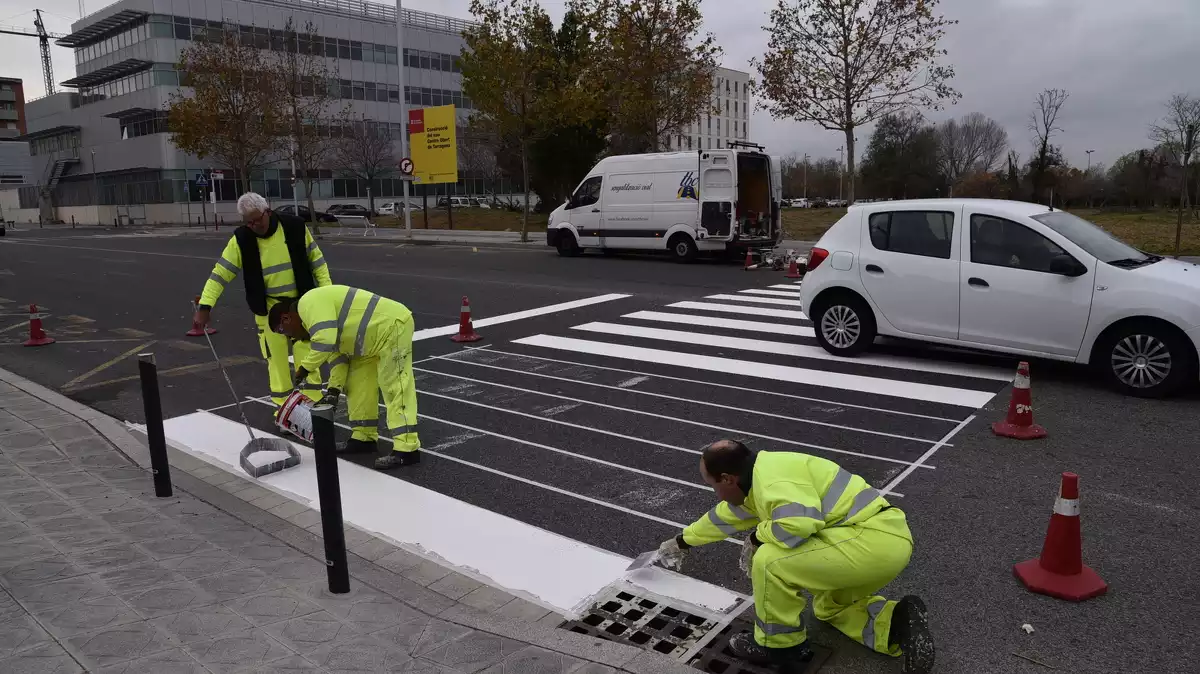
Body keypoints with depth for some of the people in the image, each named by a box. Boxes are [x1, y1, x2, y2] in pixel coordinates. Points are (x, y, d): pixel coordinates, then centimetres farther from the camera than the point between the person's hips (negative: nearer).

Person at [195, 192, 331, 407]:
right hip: (267, 308, 1)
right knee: (276, 357, 5)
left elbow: (316, 259, -1)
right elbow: (220, 272, -11)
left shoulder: (295, 227, -11)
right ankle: (283, 405, 17)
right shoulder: (241, 239, -11)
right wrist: (205, 305, -19)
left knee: (306, 353, 2)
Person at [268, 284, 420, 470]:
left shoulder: (310, 303, -15)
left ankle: (407, 449, -12)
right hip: (376, 335, 11)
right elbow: (338, 352, 17)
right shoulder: (313, 315, 18)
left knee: (395, 388, -12)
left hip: (393, 326, -11)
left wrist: (305, 367, -14)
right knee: (357, 384, 15)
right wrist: (334, 389, 10)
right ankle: (363, 437, 23)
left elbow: (326, 341, -28)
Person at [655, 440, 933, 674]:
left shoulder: (772, 478, -18)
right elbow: (725, 515, 31)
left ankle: (779, 646, 4)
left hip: (873, 540, -11)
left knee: (770, 561, -15)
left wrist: (758, 535, -12)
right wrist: (682, 541, 46)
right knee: (830, 606, 30)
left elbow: (800, 522, -35)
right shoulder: (759, 477, 14)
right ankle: (898, 623, 10)